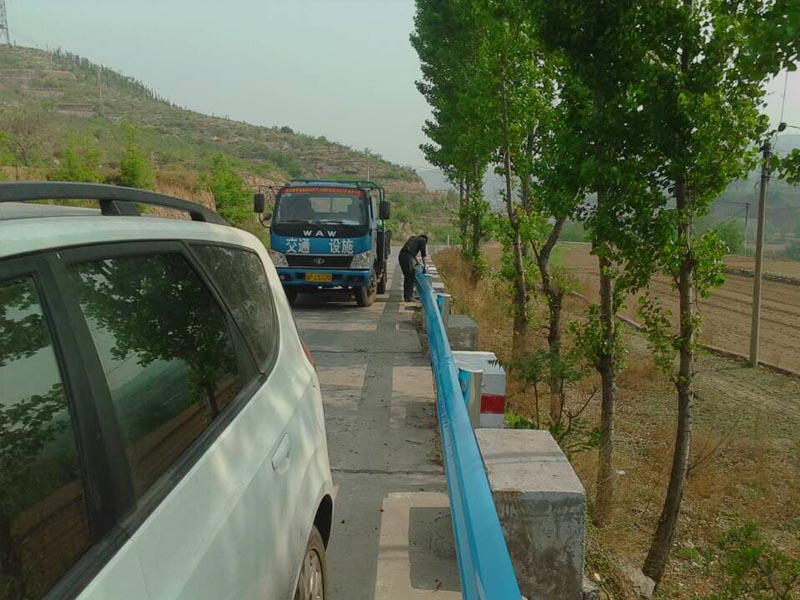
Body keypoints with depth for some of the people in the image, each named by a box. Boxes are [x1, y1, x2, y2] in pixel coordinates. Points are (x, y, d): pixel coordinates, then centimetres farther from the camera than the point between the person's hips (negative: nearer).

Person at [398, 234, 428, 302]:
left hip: (401, 256, 7)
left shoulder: (413, 237, 31)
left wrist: (417, 262, 37)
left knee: (406, 277, 16)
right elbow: (423, 254, 8)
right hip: (408, 257, -7)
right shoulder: (423, 240, 11)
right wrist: (424, 266, 15)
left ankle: (406, 296, 20)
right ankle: (409, 297, -3)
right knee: (411, 277, -1)